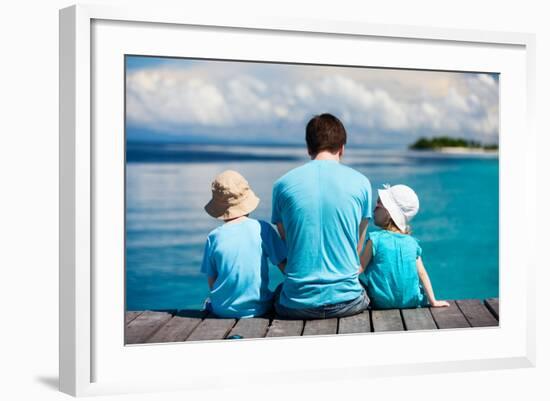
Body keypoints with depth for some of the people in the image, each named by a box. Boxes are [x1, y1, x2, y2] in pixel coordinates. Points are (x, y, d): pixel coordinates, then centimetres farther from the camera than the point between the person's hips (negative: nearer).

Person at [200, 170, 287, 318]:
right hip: (258, 309, -1)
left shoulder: (214, 237, -7)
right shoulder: (262, 229, -9)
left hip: (223, 310, 1)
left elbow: (211, 283, -2)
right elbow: (285, 267, -5)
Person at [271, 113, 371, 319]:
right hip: (346, 300, -1)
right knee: (368, 289, 34)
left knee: (278, 292, 35)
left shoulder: (283, 184, 0)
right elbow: (358, 247, 9)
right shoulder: (361, 182, -1)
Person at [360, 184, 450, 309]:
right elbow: (422, 274, 3)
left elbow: (359, 268, -10)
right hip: (411, 302, 4)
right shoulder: (411, 242, 2)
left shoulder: (375, 239, -10)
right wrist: (433, 301, 7)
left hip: (383, 303, -4)